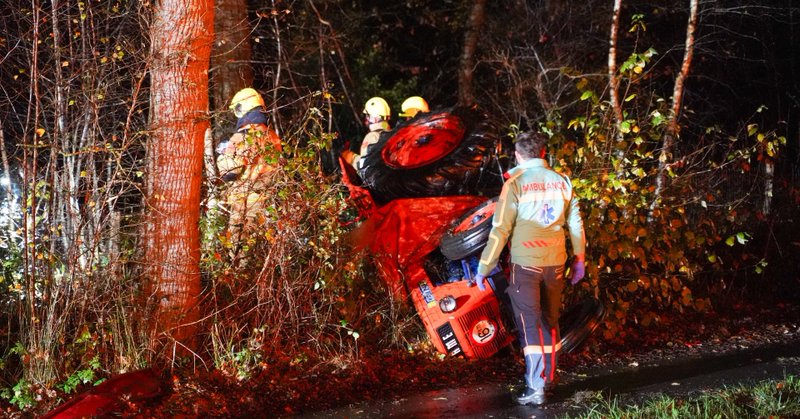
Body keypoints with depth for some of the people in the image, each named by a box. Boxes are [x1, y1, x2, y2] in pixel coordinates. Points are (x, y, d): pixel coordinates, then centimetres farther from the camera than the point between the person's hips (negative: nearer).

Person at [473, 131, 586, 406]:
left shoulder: (515, 184, -8)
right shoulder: (561, 182, 5)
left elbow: (500, 229, -11)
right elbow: (575, 223, 9)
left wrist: (484, 267, -5)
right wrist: (579, 258, 22)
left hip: (525, 262, -4)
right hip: (555, 261, 4)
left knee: (529, 323, -4)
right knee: (550, 321, 16)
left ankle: (535, 387, -10)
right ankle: (548, 378, 26)